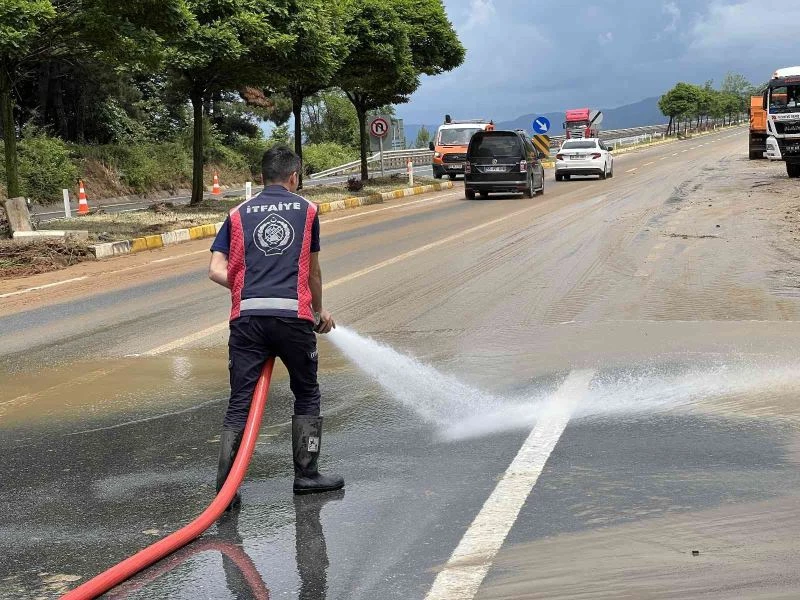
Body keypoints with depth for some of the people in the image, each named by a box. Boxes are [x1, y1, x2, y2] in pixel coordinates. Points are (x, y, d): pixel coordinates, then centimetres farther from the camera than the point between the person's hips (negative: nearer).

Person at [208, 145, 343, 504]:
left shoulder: (239, 214, 15)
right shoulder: (306, 211, 13)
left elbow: (217, 271, 5)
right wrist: (320, 311, 36)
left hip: (247, 317, 1)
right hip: (293, 314, -1)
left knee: (240, 403, 4)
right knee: (307, 396, 17)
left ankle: (225, 486, -2)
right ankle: (306, 474, 21)